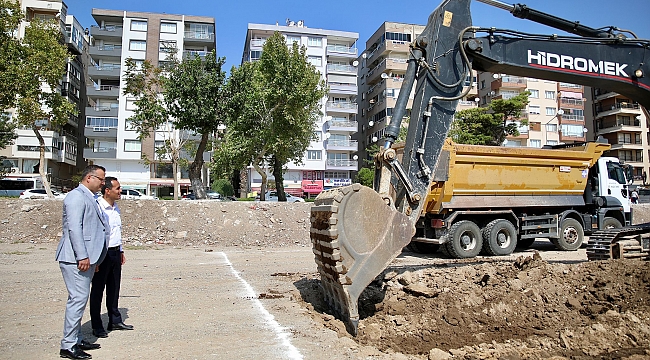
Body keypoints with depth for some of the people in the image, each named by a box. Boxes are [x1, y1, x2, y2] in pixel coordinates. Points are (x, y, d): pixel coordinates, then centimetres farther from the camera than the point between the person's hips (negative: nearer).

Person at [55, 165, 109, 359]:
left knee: (80, 299, 15)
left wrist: (93, 258, 23)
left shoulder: (89, 198, 19)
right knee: (78, 298, -8)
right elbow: (74, 228, -20)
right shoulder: (76, 196, -11)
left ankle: (76, 340, 25)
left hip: (86, 258, 10)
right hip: (75, 259, -10)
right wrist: (82, 256, -24)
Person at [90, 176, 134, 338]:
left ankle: (115, 321, 26)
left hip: (115, 252, 8)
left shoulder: (115, 208, 12)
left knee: (114, 288, 15)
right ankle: (97, 326, 13)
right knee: (98, 290, 4)